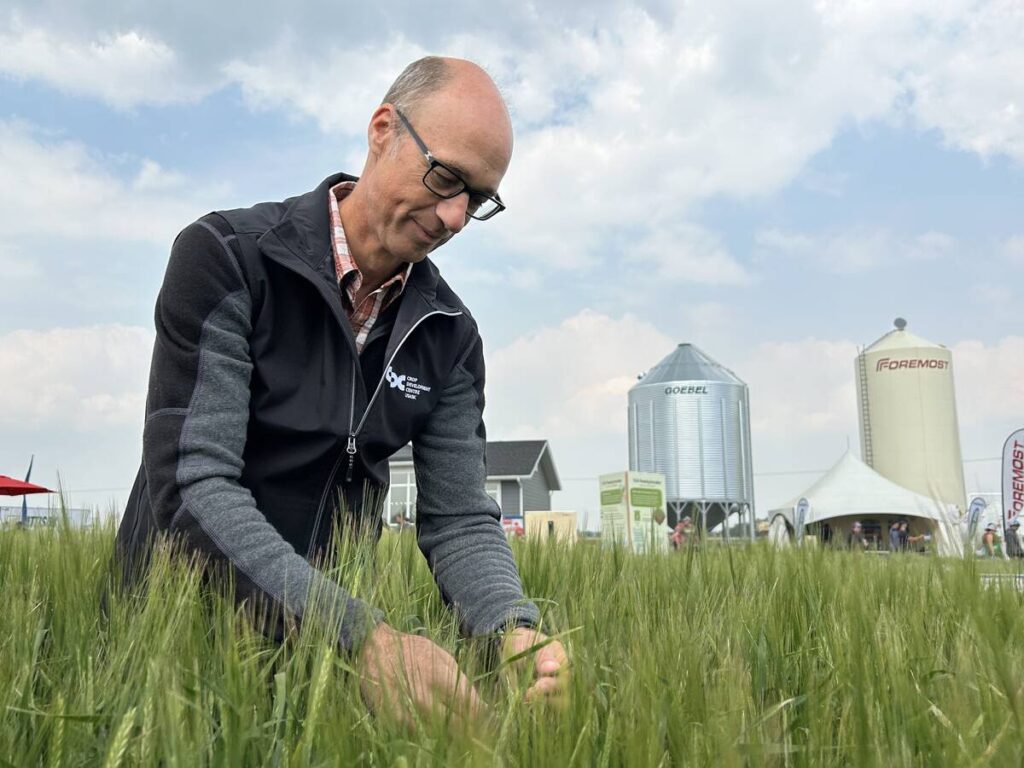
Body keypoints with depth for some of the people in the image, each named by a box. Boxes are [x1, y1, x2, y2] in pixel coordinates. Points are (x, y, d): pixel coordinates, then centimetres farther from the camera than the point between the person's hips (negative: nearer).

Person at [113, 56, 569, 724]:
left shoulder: (449, 333, 0)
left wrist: (516, 628, -22)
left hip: (334, 623, 4)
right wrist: (365, 636, -32)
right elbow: (192, 484, -23)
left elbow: (459, 520, -1)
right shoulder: (225, 257, -14)